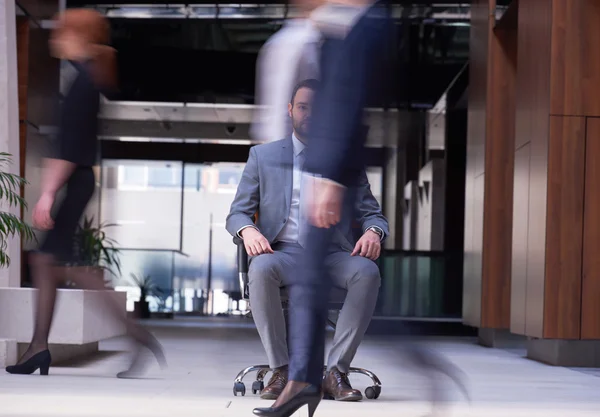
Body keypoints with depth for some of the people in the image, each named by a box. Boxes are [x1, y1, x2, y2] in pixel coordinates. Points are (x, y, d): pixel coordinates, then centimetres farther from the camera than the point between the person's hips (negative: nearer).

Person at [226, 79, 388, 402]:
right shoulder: (263, 156, 15)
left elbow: (372, 213, 14)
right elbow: (237, 213, 11)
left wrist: (373, 231, -12)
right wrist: (247, 230, -15)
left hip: (332, 254, 1)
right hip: (284, 252, -1)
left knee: (367, 272, -33)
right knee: (261, 269, -36)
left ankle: (336, 372, -28)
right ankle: (280, 371, -26)